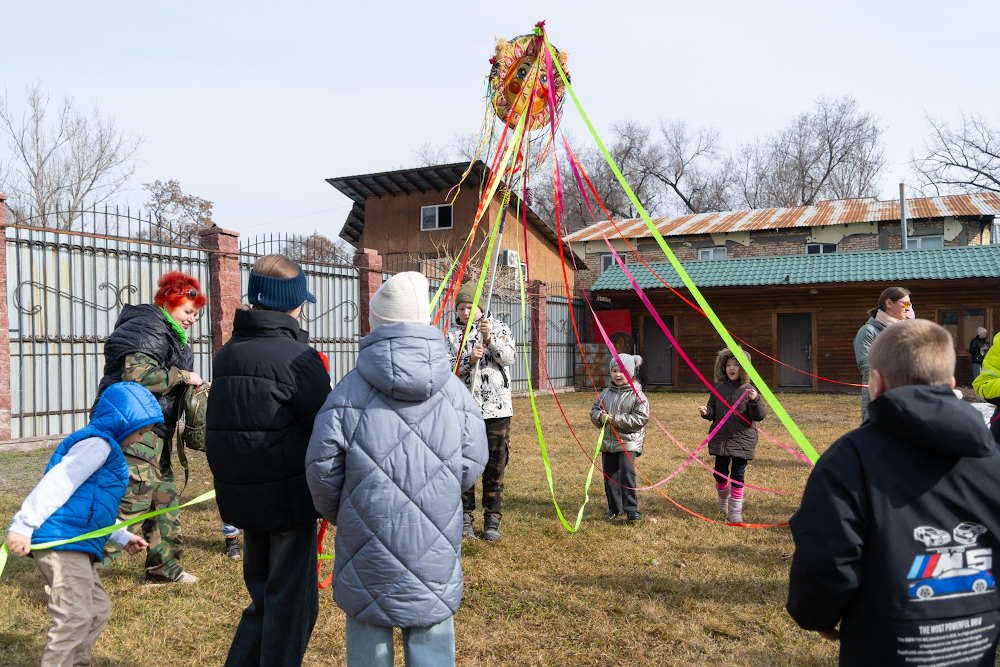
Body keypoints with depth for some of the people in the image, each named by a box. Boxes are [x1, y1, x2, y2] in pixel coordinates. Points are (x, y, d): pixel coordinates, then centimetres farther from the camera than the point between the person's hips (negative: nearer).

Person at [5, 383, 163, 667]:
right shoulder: (97, 443, -9)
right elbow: (57, 483, -20)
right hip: (60, 541, -11)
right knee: (75, 616, -11)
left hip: (76, 547, 11)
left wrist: (123, 537, 30)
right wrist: (23, 526, -25)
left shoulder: (105, 448, 25)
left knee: (98, 609, 17)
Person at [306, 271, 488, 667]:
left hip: (369, 553, -1)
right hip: (435, 556, 1)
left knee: (368, 634, 16)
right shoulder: (456, 392, -5)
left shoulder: (350, 391, -11)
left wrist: (335, 513, 13)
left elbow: (322, 467, -7)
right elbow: (471, 467, -1)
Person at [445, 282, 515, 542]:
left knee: (495, 466, 4)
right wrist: (469, 360, -19)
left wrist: (489, 339, -19)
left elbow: (509, 357, -5)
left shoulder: (498, 326, 7)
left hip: (497, 408, 0)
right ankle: (464, 516, 17)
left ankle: (492, 519, 15)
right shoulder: (451, 334, 6)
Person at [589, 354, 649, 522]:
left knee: (627, 472, -18)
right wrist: (601, 417, -10)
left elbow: (640, 418, -15)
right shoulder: (606, 393, 10)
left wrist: (615, 419, -18)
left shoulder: (637, 395, -7)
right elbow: (594, 411, 15)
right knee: (610, 476, 11)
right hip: (608, 442, 6)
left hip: (629, 442, -6)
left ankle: (632, 509, -11)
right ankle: (614, 509, 24)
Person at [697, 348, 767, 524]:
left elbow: (760, 415, -8)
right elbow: (712, 409, 15)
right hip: (720, 439, 3)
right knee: (720, 473, 6)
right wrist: (706, 411, -7)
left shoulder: (749, 390, -6)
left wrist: (755, 401, -26)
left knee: (737, 475, 3)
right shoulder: (719, 389, 5)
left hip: (742, 441, -3)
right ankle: (724, 497, 36)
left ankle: (735, 511, 16)